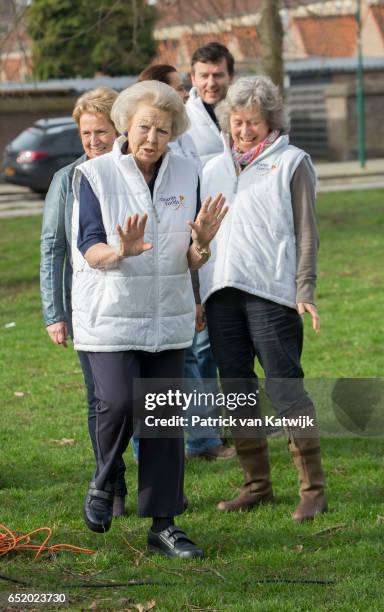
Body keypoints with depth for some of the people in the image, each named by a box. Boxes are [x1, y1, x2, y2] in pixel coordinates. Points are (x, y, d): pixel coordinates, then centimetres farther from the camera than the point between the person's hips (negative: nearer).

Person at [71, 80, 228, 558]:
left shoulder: (186, 176, 5)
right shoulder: (95, 174, -5)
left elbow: (192, 262, 5)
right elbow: (88, 247, -10)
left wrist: (200, 244, -18)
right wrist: (120, 251, -30)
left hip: (168, 316, 4)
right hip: (111, 314, -3)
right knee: (119, 401, -18)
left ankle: (163, 524, 10)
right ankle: (103, 484, 11)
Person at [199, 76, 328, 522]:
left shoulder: (291, 163, 5)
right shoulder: (213, 170, 18)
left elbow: (305, 232, 0)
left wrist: (304, 291, -9)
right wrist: (193, 298, 14)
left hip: (271, 292, -5)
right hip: (220, 293, 5)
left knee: (284, 386, -10)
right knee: (236, 391, 7)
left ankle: (313, 489, -5)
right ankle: (256, 484, 17)